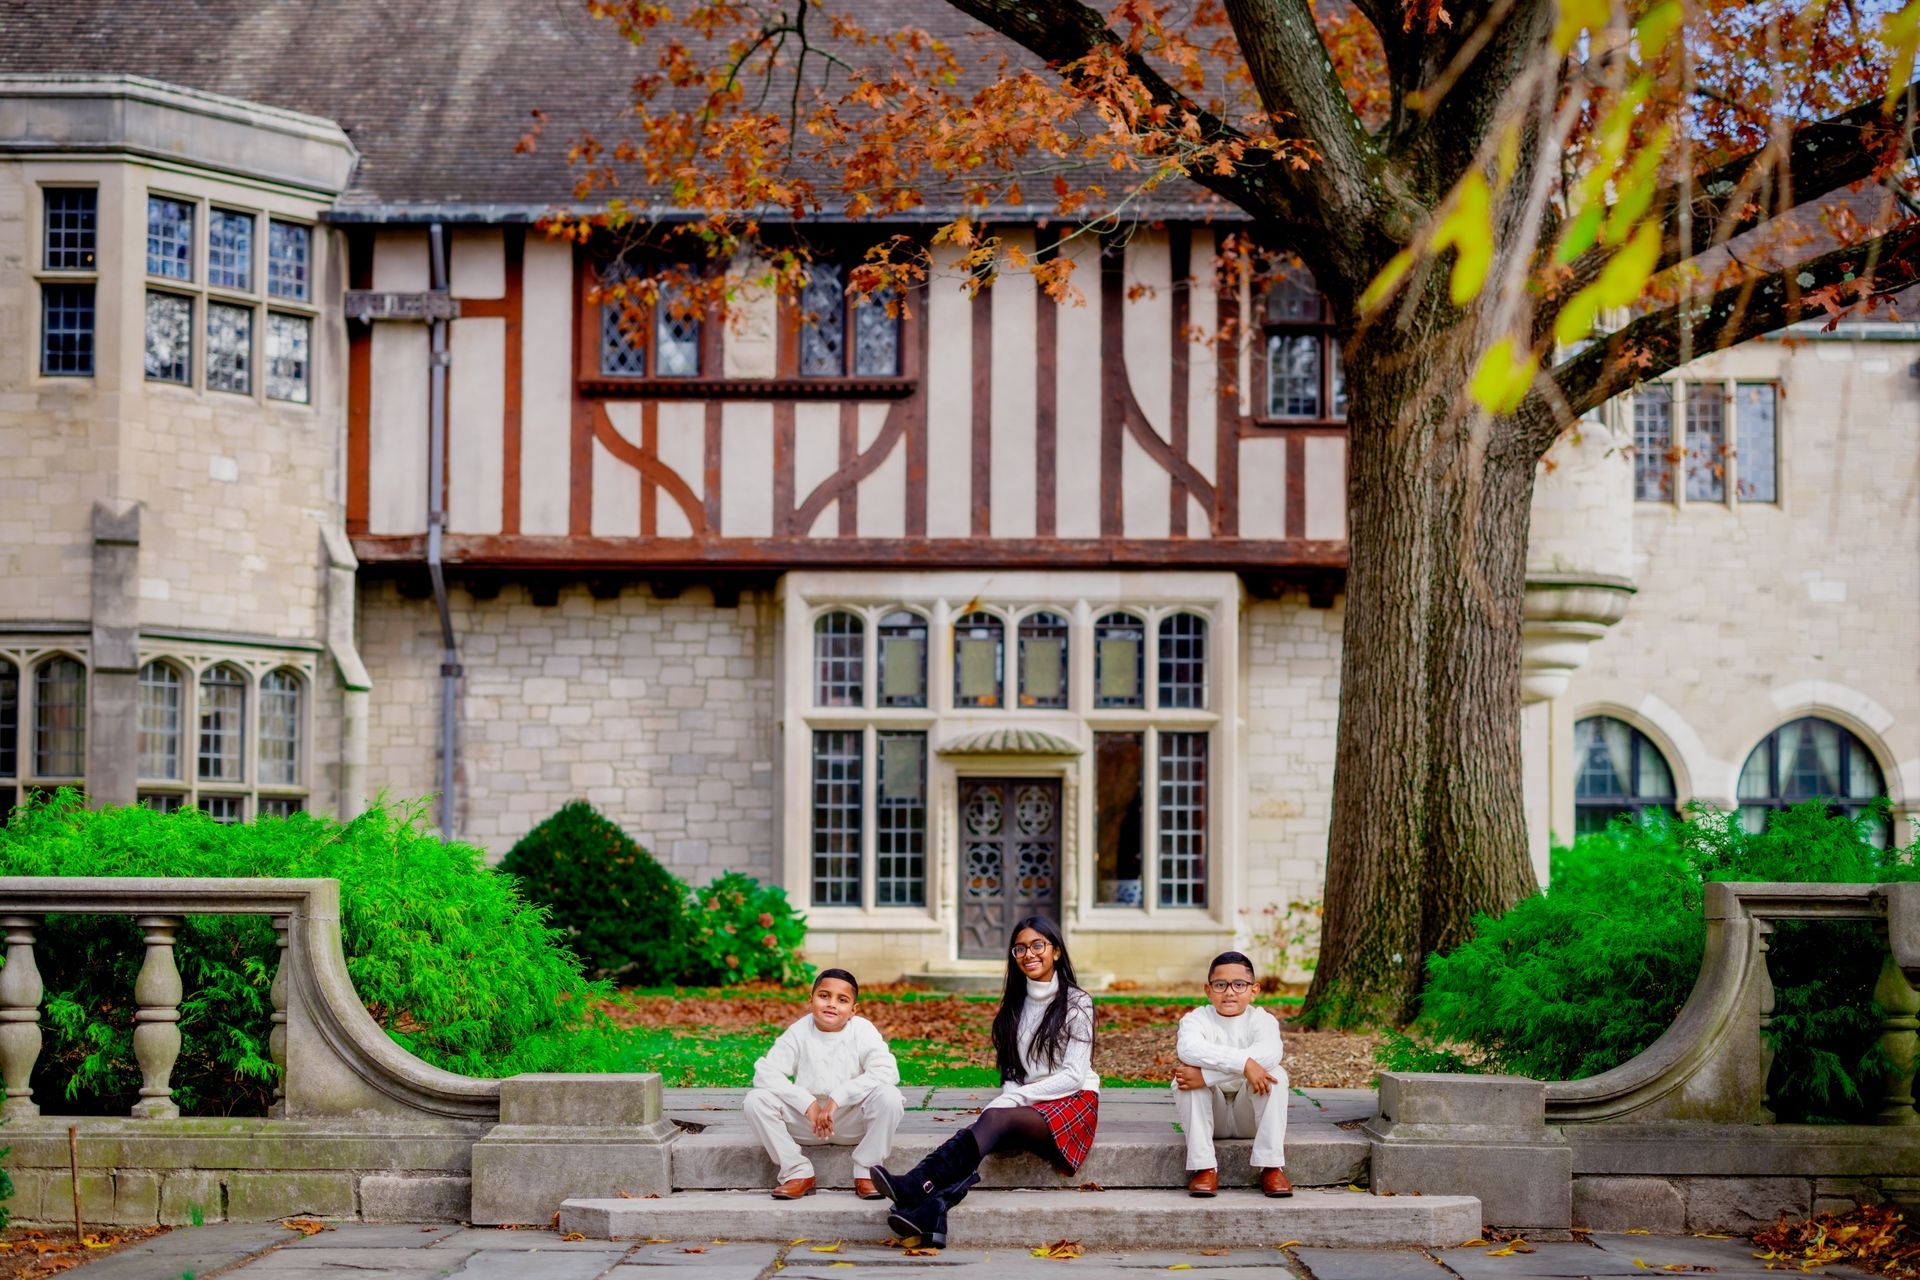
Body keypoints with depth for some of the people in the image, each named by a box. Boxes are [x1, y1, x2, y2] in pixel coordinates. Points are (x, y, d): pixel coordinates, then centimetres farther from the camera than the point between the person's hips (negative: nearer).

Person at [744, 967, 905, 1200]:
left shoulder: (863, 1031, -8)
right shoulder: (798, 1032, -5)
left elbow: (886, 1072, -24)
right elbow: (766, 1073, -16)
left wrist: (837, 1098, -31)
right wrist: (808, 1104, -27)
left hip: (852, 1123, -1)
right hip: (806, 1119, 2)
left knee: (888, 1096, -29)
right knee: (756, 1099, -20)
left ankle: (865, 1173, -11)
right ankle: (798, 1172, -6)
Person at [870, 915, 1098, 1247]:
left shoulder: (1076, 1003, -1)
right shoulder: (1016, 1005, 17)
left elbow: (1073, 1075, -9)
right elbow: (1011, 1073, 14)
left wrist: (1017, 1097, -15)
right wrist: (1008, 1099, -9)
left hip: (1072, 1103, -5)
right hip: (1027, 1106, 5)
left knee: (996, 1118, -34)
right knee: (989, 1127, -32)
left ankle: (915, 1187, -55)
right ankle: (932, 1212, -58)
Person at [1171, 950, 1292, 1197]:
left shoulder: (1262, 1020, -7)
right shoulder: (1196, 1019, -7)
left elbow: (1268, 1054, -33)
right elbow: (1189, 1048, -34)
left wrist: (1206, 1076, -38)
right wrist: (1243, 1063, -45)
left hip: (1249, 1118, 0)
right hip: (1212, 1115, 0)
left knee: (1275, 1075, -26)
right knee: (1185, 1076, -27)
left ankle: (1272, 1166, -21)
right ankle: (1204, 1167, -23)